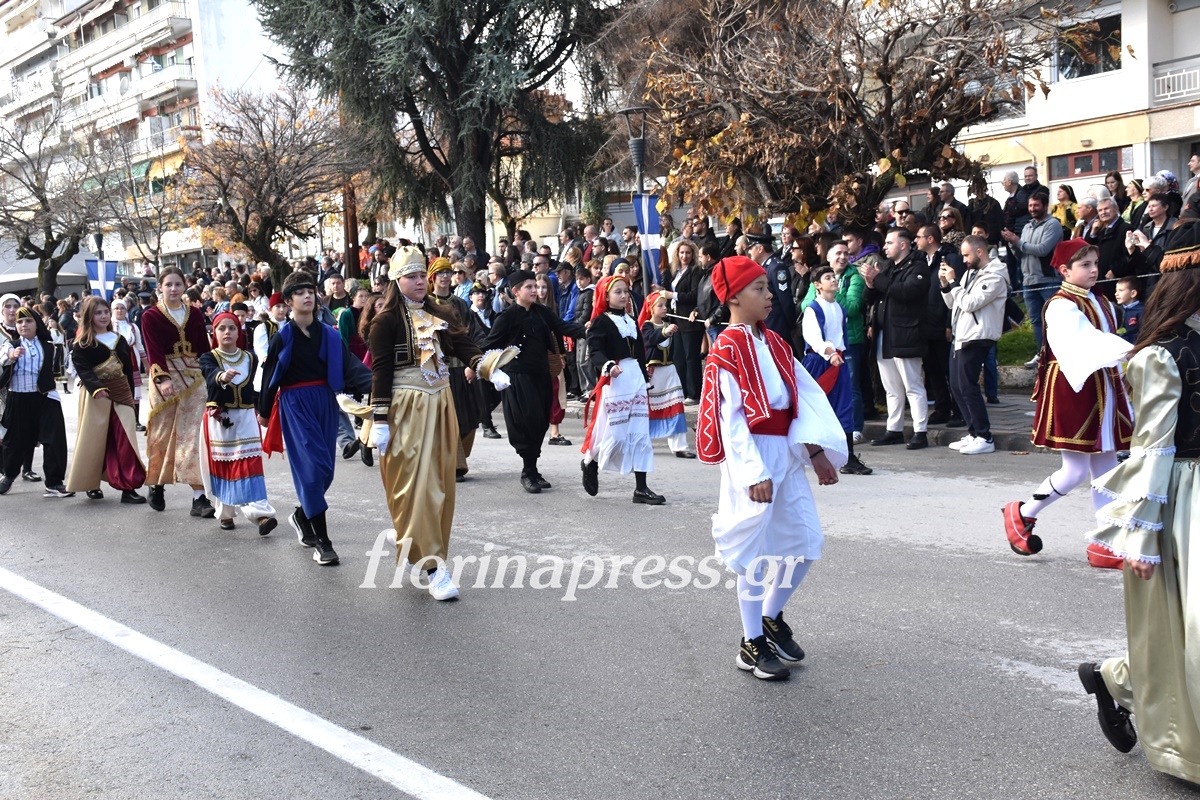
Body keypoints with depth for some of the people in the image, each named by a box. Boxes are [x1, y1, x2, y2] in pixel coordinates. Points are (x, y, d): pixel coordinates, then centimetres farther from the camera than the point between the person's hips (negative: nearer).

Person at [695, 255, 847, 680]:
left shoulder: (774, 342, 11)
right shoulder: (726, 350, -11)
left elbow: (808, 394, 5)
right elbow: (730, 418, -16)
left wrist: (816, 449, -8)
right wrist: (754, 473, -22)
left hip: (787, 454, 7)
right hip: (752, 457, -7)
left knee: (806, 542, 9)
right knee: (754, 552, 1)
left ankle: (771, 617, 31)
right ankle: (751, 645, 16)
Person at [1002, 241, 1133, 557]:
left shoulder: (1101, 303, 14)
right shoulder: (1061, 306, -13)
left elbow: (1104, 343, 16)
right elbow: (1085, 340, -29)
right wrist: (1129, 351, -42)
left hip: (1102, 391, 8)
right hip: (1072, 392, -8)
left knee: (1106, 468, 7)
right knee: (1076, 470, -6)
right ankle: (1022, 514, 14)